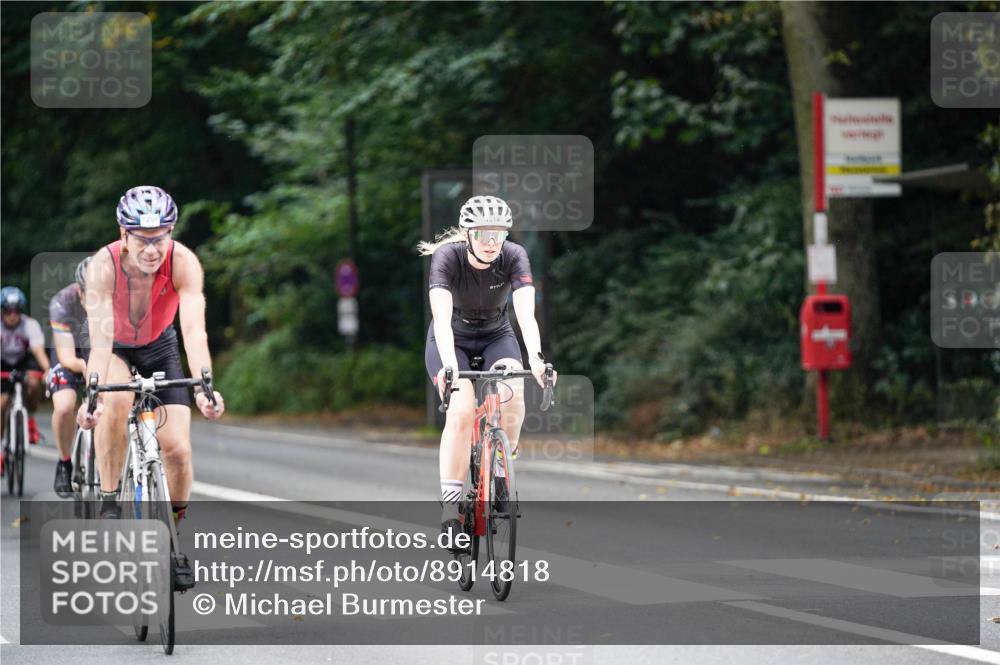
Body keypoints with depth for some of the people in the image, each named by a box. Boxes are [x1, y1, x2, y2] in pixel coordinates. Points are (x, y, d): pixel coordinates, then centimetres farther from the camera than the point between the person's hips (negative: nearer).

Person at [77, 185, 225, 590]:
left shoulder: (183, 263, -31)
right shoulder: (104, 265, -34)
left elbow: (194, 329, -41)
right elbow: (100, 336, -43)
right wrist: (92, 394, -58)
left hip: (159, 347, 2)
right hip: (113, 347, -1)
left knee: (177, 449, -12)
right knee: (116, 402, -35)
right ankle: (109, 504, -21)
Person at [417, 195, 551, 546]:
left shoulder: (514, 257, -24)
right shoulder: (447, 257, -28)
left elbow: (526, 314, -35)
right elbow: (442, 317, -40)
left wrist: (536, 358, -53)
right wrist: (448, 364, -57)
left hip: (496, 336, 2)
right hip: (452, 340, -2)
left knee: (512, 397, -29)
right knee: (461, 411, -27)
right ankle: (450, 507, -24)